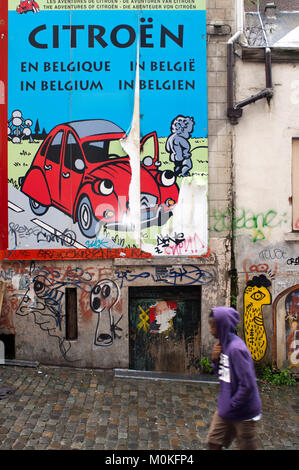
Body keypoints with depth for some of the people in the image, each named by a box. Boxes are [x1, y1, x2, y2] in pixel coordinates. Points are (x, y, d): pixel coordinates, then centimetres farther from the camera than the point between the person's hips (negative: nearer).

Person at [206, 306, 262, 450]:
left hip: (243, 413, -8)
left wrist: (231, 406, -16)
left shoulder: (236, 348, -25)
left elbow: (247, 385, -26)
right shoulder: (223, 344, 2)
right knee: (213, 443, 12)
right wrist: (215, 359, -8)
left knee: (247, 448, 11)